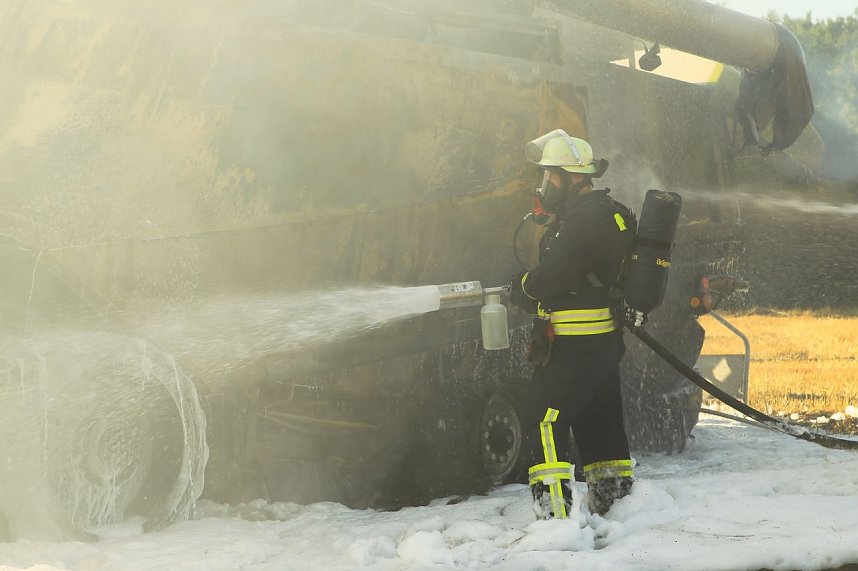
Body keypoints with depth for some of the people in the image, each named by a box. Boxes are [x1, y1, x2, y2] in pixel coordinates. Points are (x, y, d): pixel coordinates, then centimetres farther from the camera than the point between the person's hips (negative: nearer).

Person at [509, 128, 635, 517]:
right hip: (604, 340, 11)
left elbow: (551, 277, -23)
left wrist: (519, 286, -2)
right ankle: (617, 497, 27)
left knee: (545, 427, -10)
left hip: (574, 346, -11)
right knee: (599, 422, 18)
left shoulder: (585, 219, -18)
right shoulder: (608, 212, 16)